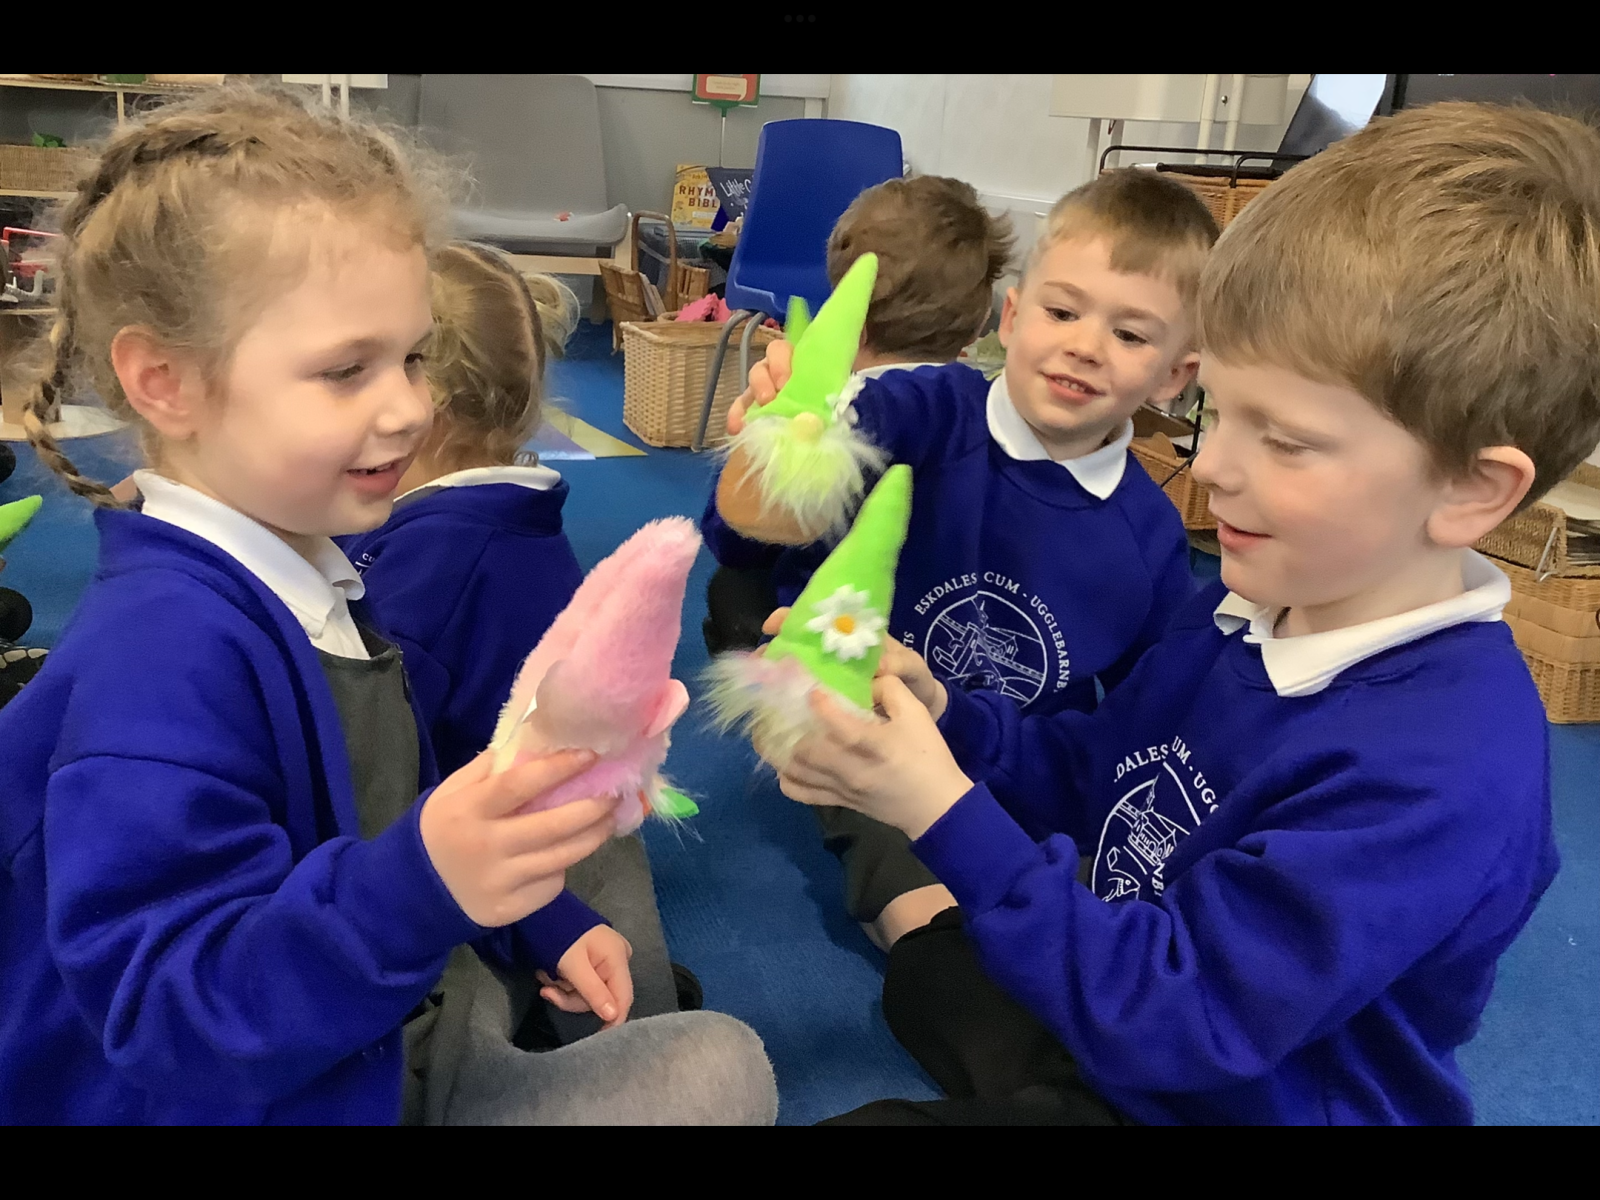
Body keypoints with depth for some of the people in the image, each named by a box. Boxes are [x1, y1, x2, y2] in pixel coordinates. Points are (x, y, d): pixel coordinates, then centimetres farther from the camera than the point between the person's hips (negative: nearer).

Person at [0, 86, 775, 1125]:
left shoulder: (315, 572, 1)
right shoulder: (162, 659, -29)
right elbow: (168, 1020, -31)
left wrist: (543, 921, 14)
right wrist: (422, 884, -46)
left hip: (399, 1017, 9)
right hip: (285, 1092, -9)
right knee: (719, 1071, -11)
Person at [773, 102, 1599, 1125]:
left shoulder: (1434, 769, -33)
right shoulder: (1258, 601, -6)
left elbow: (1175, 1020, -31)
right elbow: (1087, 772, 3)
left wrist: (945, 810, -33)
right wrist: (940, 717, -16)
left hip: (1221, 1097, -7)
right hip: (1118, 985, 8)